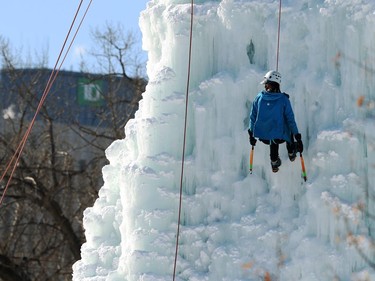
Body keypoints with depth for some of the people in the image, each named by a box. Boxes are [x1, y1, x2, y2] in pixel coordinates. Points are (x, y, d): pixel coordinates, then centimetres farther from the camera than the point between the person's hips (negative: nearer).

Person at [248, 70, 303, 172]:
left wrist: (251, 134, 18)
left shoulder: (259, 98, -6)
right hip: (280, 137, -2)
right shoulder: (283, 99, -12)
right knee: (289, 127, 34)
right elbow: (290, 120, -8)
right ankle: (291, 153, 51)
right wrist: (298, 137, 1)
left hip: (262, 136, 2)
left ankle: (274, 162, 48)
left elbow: (252, 117, 3)